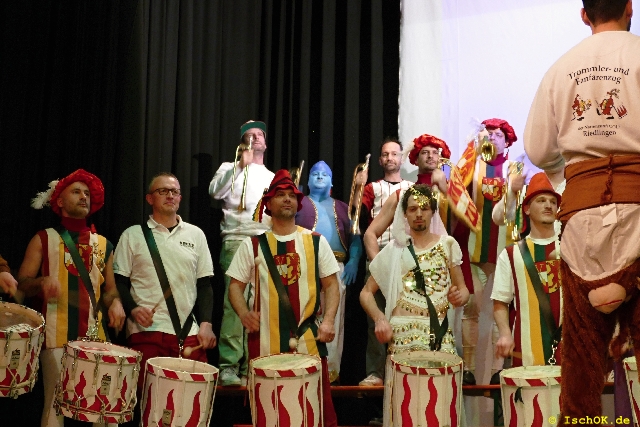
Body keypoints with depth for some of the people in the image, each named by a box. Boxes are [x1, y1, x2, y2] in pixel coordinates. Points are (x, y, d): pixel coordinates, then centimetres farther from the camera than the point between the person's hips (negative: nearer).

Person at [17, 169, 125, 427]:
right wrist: (42, 282, -19)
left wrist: (115, 302, -1)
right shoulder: (44, 239, 6)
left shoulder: (103, 244, 16)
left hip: (95, 337, 3)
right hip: (57, 337, -3)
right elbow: (21, 285, 2)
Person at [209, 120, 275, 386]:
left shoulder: (274, 178, 26)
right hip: (237, 240, -4)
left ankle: (250, 367, 1)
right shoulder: (230, 168, 13)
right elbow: (215, 192, -6)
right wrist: (241, 165, -10)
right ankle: (228, 367, -15)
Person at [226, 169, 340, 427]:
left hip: (309, 341, 0)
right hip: (265, 342, 0)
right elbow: (236, 285, 7)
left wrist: (328, 321, -6)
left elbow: (330, 285, 8)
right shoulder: (253, 245, 7)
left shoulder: (316, 242, 9)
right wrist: (244, 313, -12)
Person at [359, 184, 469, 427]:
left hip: (441, 335, 1)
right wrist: (380, 318, -11)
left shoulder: (448, 244, 9)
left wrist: (460, 296, -10)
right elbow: (366, 293, 7)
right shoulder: (394, 249, 6)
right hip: (404, 338, -1)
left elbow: (462, 289, 14)